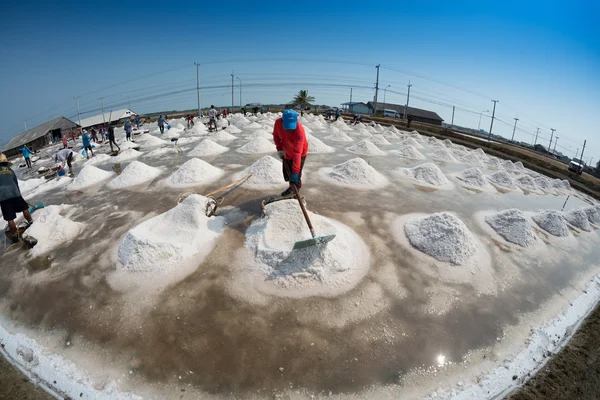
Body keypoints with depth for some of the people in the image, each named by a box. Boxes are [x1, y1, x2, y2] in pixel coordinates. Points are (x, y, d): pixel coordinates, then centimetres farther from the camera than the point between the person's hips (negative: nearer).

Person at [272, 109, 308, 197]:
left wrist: (295, 172, -51)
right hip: (286, 152, 6)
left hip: (300, 153, -6)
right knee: (287, 172, 19)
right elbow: (276, 135, -1)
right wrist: (279, 148, -13)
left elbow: (297, 153, -47)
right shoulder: (278, 122, -25)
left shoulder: (299, 130, -41)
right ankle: (291, 188, 44)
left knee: (295, 176, -8)